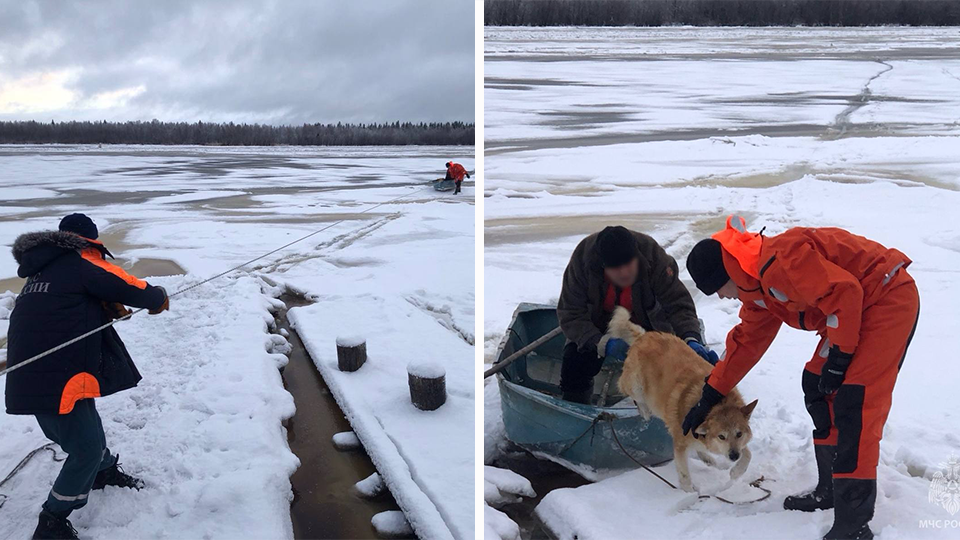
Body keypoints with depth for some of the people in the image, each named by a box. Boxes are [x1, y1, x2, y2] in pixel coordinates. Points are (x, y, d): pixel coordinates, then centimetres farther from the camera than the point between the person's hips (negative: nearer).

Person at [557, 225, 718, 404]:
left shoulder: (653, 256, -32)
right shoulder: (583, 258, -32)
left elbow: (678, 304, -29)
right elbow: (570, 314, -27)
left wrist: (691, 339, -48)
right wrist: (602, 344, -41)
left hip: (647, 325, 1)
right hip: (596, 328, 0)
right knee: (574, 363, -17)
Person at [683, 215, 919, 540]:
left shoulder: (780, 260, -25)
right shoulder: (756, 287, 7)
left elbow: (844, 293, -28)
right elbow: (746, 342, 16)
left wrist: (838, 358, -19)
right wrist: (709, 397, 19)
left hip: (889, 298, -10)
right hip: (855, 307, 10)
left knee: (854, 406, -15)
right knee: (818, 390, 10)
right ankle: (830, 490, 22)